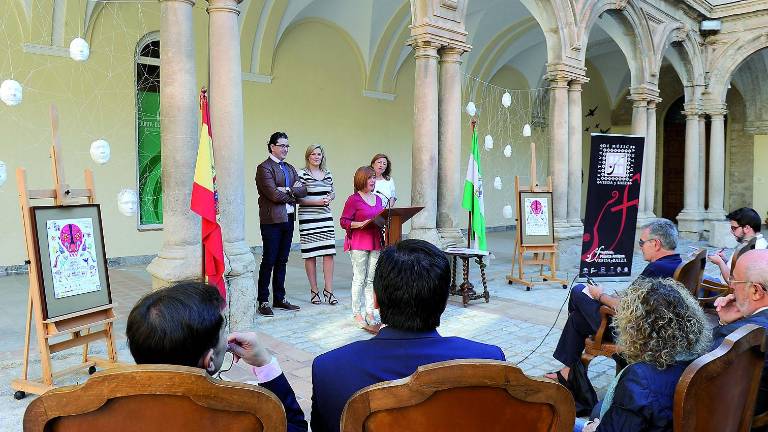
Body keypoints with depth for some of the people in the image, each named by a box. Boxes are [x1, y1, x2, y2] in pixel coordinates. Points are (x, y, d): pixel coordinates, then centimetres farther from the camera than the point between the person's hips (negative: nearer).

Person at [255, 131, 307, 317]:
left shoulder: (290, 168, 18)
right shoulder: (264, 168, -7)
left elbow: (303, 190, 7)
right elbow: (274, 194, -17)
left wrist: (288, 190, -11)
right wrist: (294, 194, -3)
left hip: (288, 218, 7)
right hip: (272, 220, -7)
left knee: (282, 260, 12)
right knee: (268, 261, -4)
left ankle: (279, 298, 20)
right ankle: (263, 301, 4)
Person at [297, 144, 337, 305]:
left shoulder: (327, 174, 13)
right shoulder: (302, 174, -4)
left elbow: (332, 192, 23)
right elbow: (298, 198, -8)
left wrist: (329, 198, 0)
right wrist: (317, 202, -14)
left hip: (325, 217, 4)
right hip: (307, 219, -4)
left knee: (329, 253, -1)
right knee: (310, 255, 2)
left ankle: (328, 290, 6)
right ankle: (314, 291, 14)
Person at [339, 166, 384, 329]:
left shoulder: (378, 199, 14)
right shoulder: (353, 199, -8)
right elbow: (343, 221, -10)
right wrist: (360, 224, -22)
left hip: (375, 243, 6)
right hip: (358, 244, -6)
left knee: (371, 279, 9)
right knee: (359, 279, -1)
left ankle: (369, 311, 17)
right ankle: (357, 313, 8)